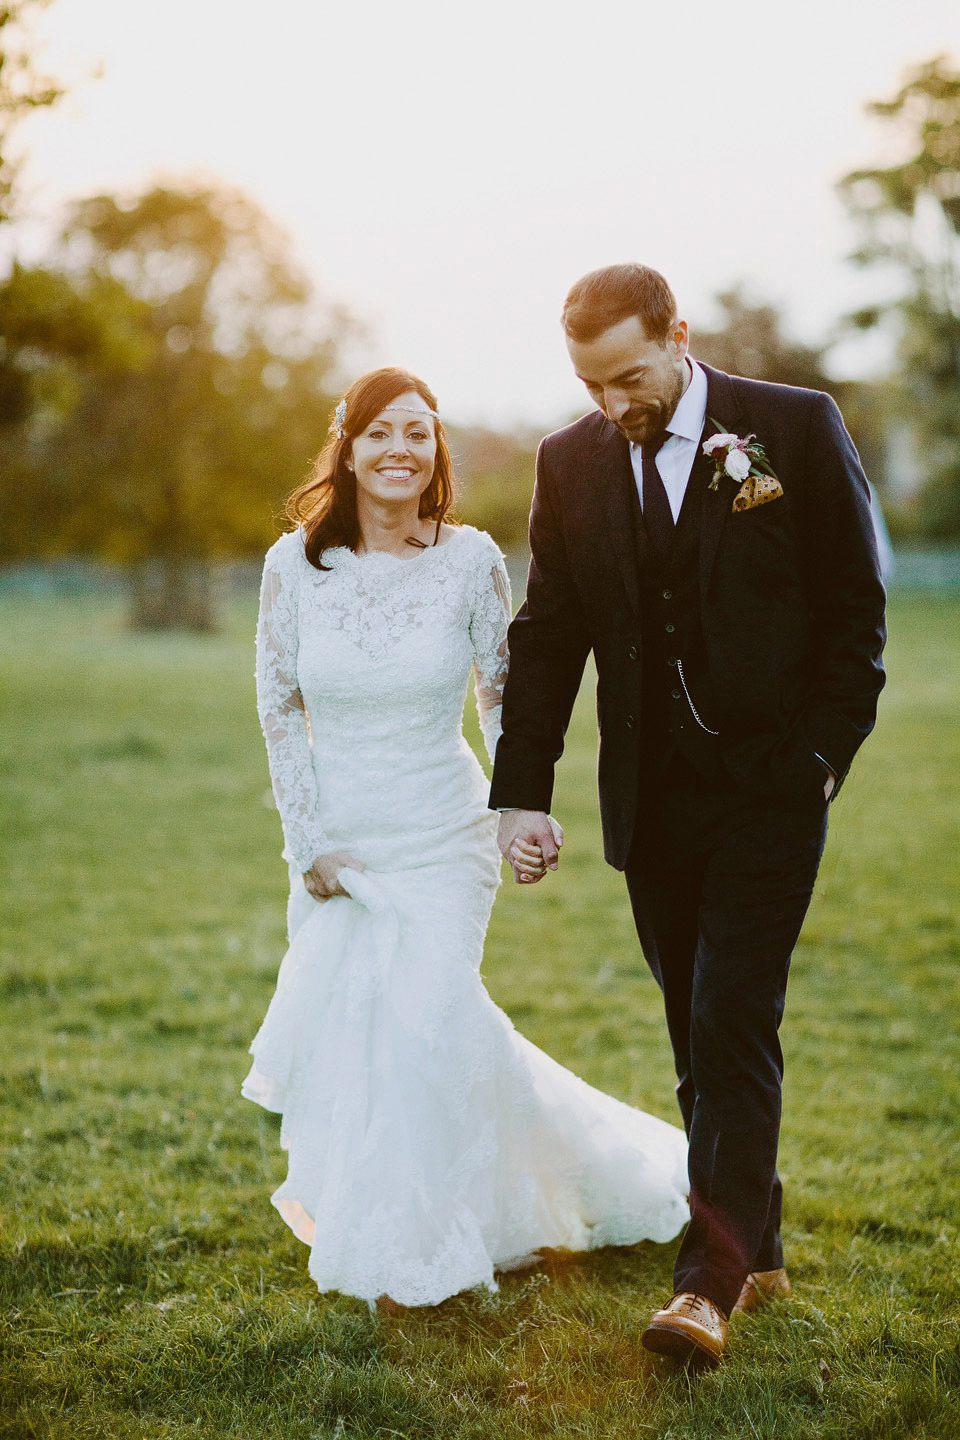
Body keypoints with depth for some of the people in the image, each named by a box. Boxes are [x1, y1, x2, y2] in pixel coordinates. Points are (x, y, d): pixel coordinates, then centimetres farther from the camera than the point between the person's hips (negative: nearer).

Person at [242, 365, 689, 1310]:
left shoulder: (472, 560, -9)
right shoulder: (295, 563, -7)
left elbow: (503, 696, 3)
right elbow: (278, 708, 1)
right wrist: (309, 843, -2)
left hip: (442, 842, -2)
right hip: (336, 844, 2)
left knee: (417, 1027, -7)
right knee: (347, 1030, 10)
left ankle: (408, 1252, 14)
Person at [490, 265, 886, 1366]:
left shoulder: (796, 428, -5)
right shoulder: (570, 462, 5)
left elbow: (855, 609, -2)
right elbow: (546, 638, 8)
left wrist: (821, 758, -8)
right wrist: (521, 792, 2)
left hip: (769, 787, -4)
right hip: (652, 799, 4)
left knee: (732, 1026, -11)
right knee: (701, 1037, 10)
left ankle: (712, 1277, -8)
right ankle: (756, 1251, 23)